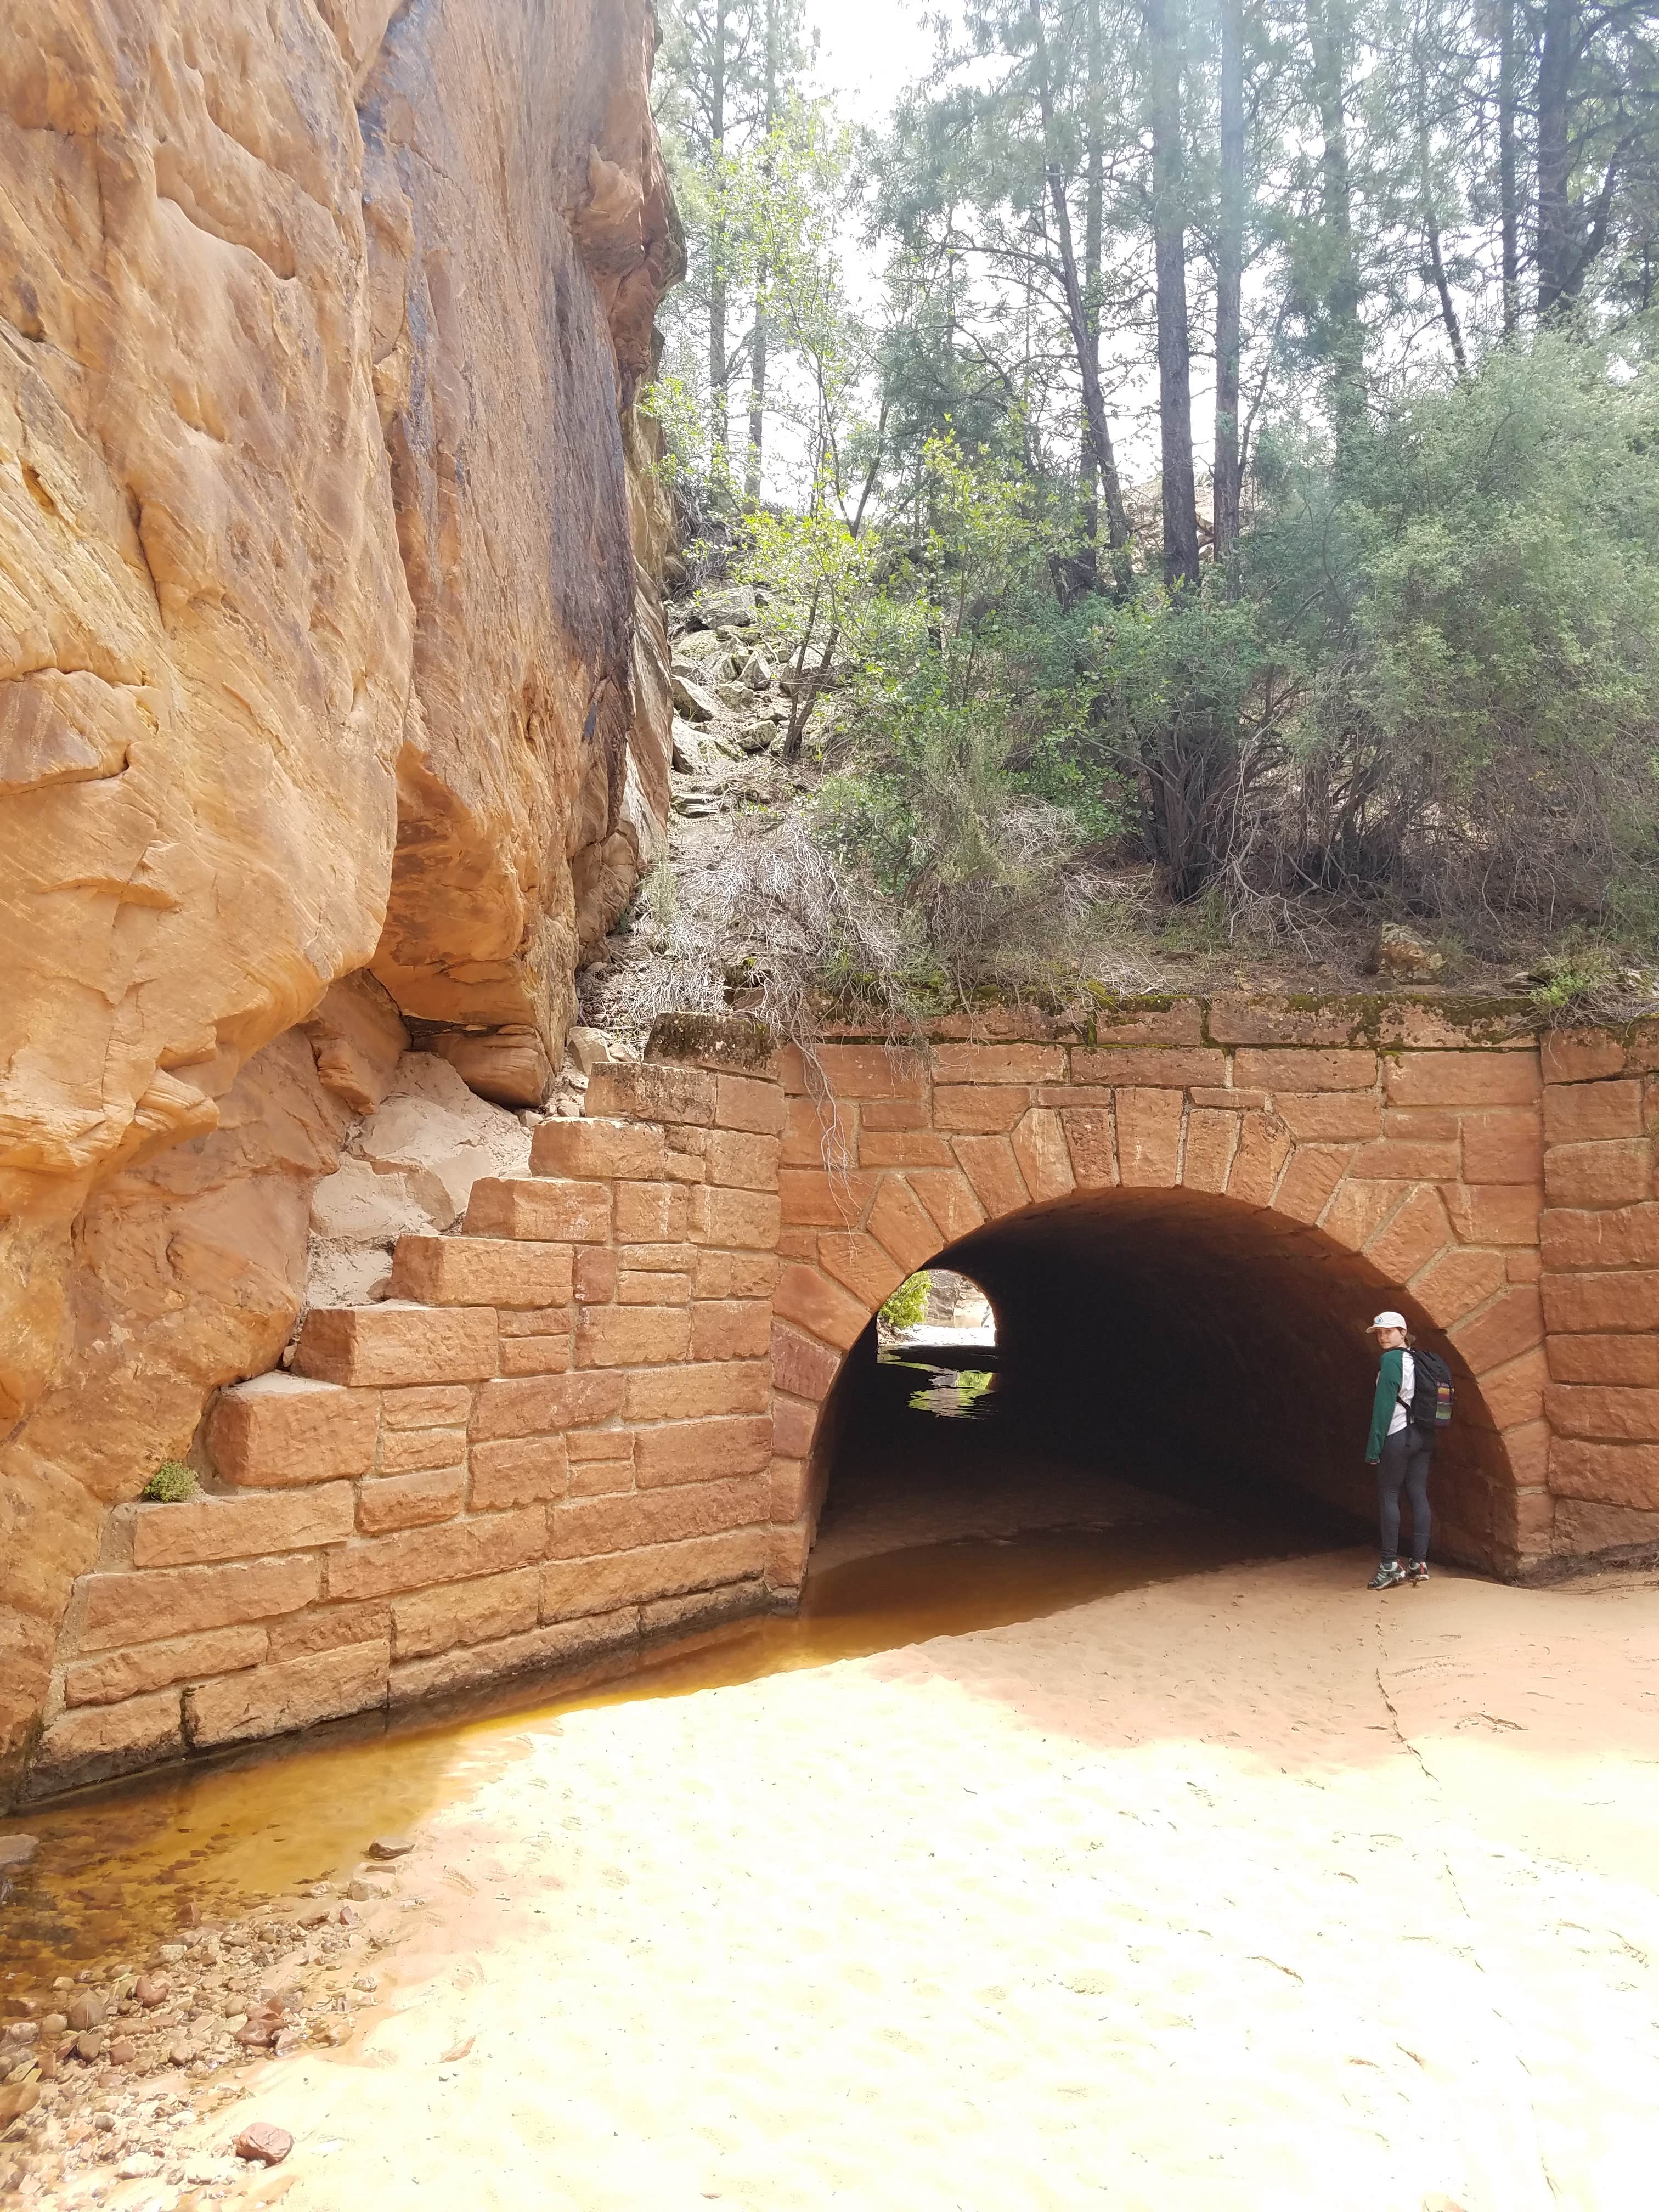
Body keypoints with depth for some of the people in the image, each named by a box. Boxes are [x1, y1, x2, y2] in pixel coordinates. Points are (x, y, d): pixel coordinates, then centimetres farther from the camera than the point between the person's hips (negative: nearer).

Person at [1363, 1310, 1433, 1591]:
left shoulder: (1391, 1360, -11)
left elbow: (1384, 1404, -15)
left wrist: (1374, 1447, -14)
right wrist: (1430, 1448, 15)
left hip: (1398, 1436, -7)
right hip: (1424, 1436, 7)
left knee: (1388, 1496, -2)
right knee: (1419, 1496, 6)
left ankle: (1391, 1565, -4)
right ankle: (1420, 1564, 7)